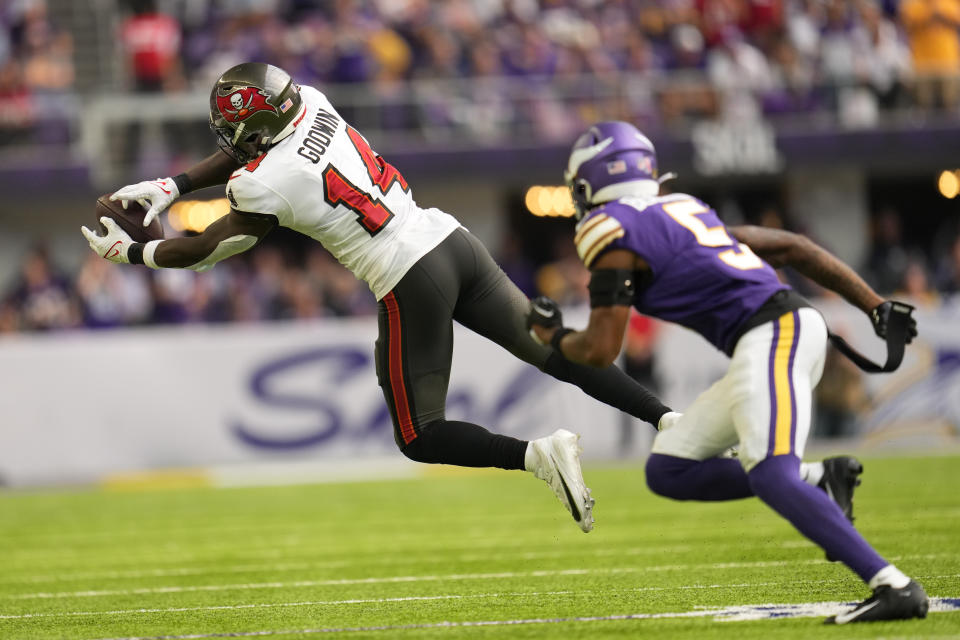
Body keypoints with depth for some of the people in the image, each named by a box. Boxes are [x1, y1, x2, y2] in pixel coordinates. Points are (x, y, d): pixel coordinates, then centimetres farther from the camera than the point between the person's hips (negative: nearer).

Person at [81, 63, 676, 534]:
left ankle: (539, 455, -16)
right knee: (555, 350, 10)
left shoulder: (266, 188, -13)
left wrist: (129, 251, 18)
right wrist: (174, 185, 23)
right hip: (453, 241, 7)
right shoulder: (310, 104, 5)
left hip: (410, 281, -7)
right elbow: (250, 151, 26)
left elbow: (205, 250, 4)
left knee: (420, 437, 4)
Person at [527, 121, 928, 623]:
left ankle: (895, 587, -33)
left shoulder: (612, 231, -1)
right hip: (783, 330, 9)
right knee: (668, 470, 10)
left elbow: (600, 350, -4)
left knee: (769, 476, -24)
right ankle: (818, 480, 3)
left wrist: (555, 338, 18)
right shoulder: (682, 210, 24)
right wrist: (876, 307, 24)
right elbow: (792, 247, 24)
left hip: (772, 336, -9)